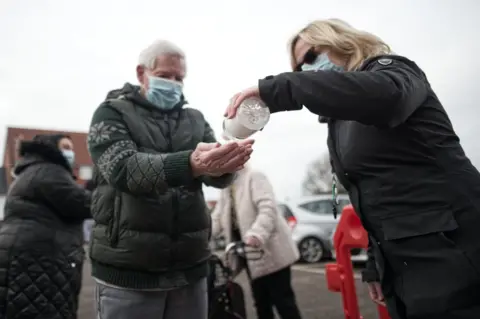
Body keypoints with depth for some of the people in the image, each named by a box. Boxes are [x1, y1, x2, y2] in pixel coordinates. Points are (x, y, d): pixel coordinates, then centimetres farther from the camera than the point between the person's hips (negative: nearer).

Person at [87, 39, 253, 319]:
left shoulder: (195, 119, 11)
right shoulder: (112, 113, 1)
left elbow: (218, 177, -4)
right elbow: (122, 168, -18)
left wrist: (228, 163, -29)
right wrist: (190, 165, -35)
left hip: (189, 268, 4)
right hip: (128, 269, -3)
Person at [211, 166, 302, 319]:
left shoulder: (254, 177, -10)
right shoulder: (226, 190, 15)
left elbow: (268, 208, -24)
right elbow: (216, 220, 8)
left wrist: (256, 234, -41)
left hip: (270, 251, -8)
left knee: (282, 300, -3)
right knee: (261, 302, 15)